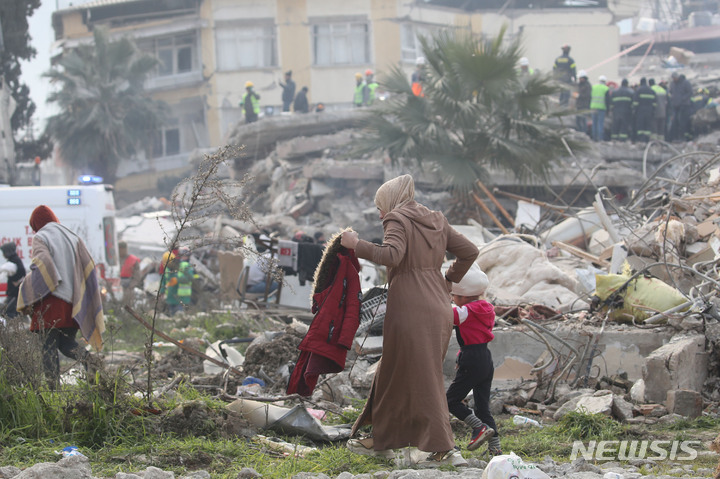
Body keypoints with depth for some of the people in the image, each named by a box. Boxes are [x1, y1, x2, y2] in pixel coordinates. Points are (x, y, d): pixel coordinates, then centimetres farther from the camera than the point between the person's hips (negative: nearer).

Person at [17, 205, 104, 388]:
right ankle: (88, 358, -16)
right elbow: (89, 266, 11)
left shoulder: (40, 238, -1)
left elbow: (42, 263, -19)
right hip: (73, 302, 5)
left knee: (49, 346, -2)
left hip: (51, 300, -5)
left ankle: (53, 386, -9)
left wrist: (29, 291, -12)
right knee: (67, 343, 13)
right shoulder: (72, 237, 16)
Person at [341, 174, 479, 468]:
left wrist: (356, 244, -14)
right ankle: (381, 441, 22)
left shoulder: (398, 221, -7)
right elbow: (469, 251, 16)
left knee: (422, 381, -3)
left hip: (411, 311, -8)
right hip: (438, 309, 8)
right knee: (395, 374, 17)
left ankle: (444, 449, -5)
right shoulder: (436, 222, 15)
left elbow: (391, 255, -24)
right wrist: (449, 280, 25)